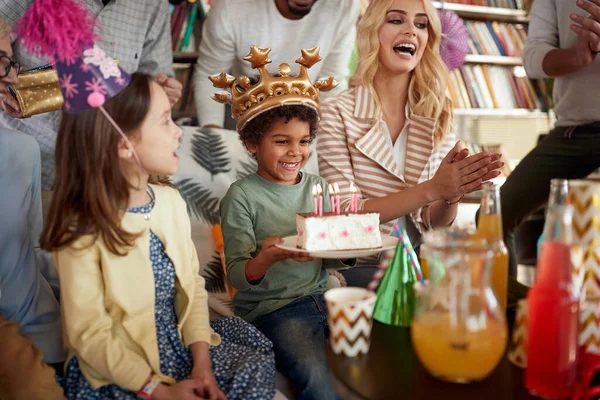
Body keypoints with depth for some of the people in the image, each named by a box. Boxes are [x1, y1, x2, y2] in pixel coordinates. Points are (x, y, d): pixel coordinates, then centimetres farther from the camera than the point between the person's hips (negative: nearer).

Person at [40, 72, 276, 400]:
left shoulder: (170, 200, -1)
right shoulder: (83, 231, -19)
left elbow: (192, 284, 1)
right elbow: (89, 335, -17)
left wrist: (202, 362, -8)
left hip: (180, 342, 6)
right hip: (118, 372, -6)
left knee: (257, 369, -8)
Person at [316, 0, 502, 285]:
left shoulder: (437, 118, 5)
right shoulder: (335, 113, -8)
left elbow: (431, 224, 5)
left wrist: (452, 194, -18)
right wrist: (431, 189, -23)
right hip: (355, 268, -4)